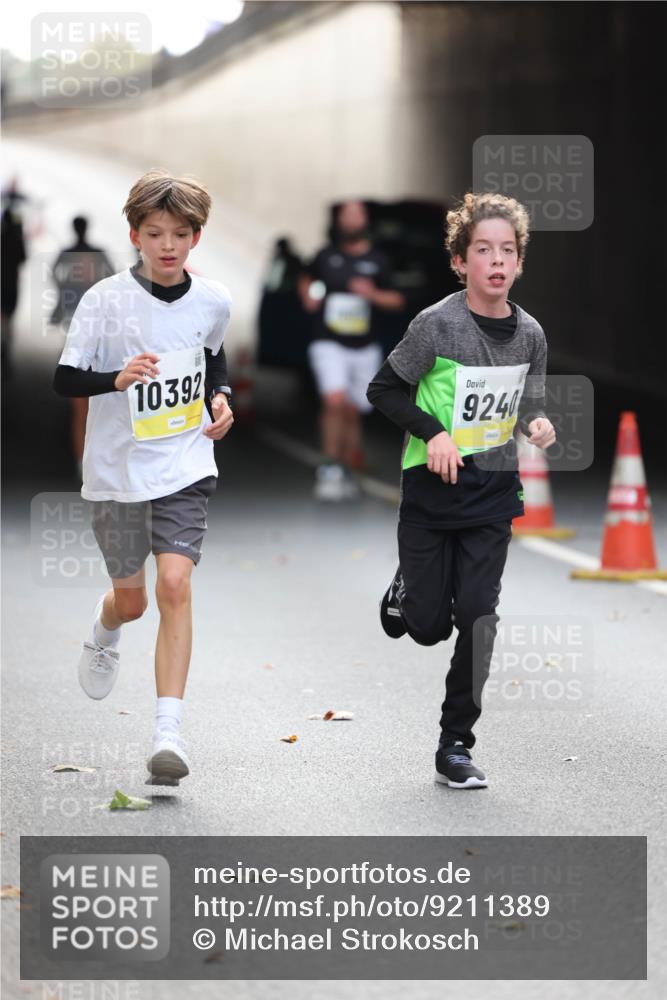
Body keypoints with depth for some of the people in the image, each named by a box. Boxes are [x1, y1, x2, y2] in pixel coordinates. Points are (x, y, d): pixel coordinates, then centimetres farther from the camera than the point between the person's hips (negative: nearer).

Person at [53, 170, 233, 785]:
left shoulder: (212, 301, -1)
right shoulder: (105, 300, -11)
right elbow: (64, 380, -10)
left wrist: (221, 398, 2)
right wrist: (117, 377, -28)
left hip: (185, 465, 1)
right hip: (117, 470, -1)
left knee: (175, 584, -17)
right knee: (130, 598, 13)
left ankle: (169, 732, -18)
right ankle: (104, 633, 53)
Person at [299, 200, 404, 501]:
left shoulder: (377, 261, 4)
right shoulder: (327, 256, 4)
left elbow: (397, 300, 6)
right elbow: (306, 279, 22)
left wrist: (373, 294, -12)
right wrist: (308, 296, 2)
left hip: (364, 348, 2)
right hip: (328, 343, -2)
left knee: (352, 411, 8)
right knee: (335, 401, -21)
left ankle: (345, 472, 25)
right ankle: (330, 467, -11)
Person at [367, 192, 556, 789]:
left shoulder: (530, 334, -2)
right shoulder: (438, 324, -16)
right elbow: (384, 390, -7)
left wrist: (537, 425, -10)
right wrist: (433, 431, -20)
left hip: (493, 493, 3)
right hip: (433, 490, -2)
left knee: (477, 617, -4)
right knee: (428, 626, 3)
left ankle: (456, 744, 6)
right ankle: (407, 588, 40)